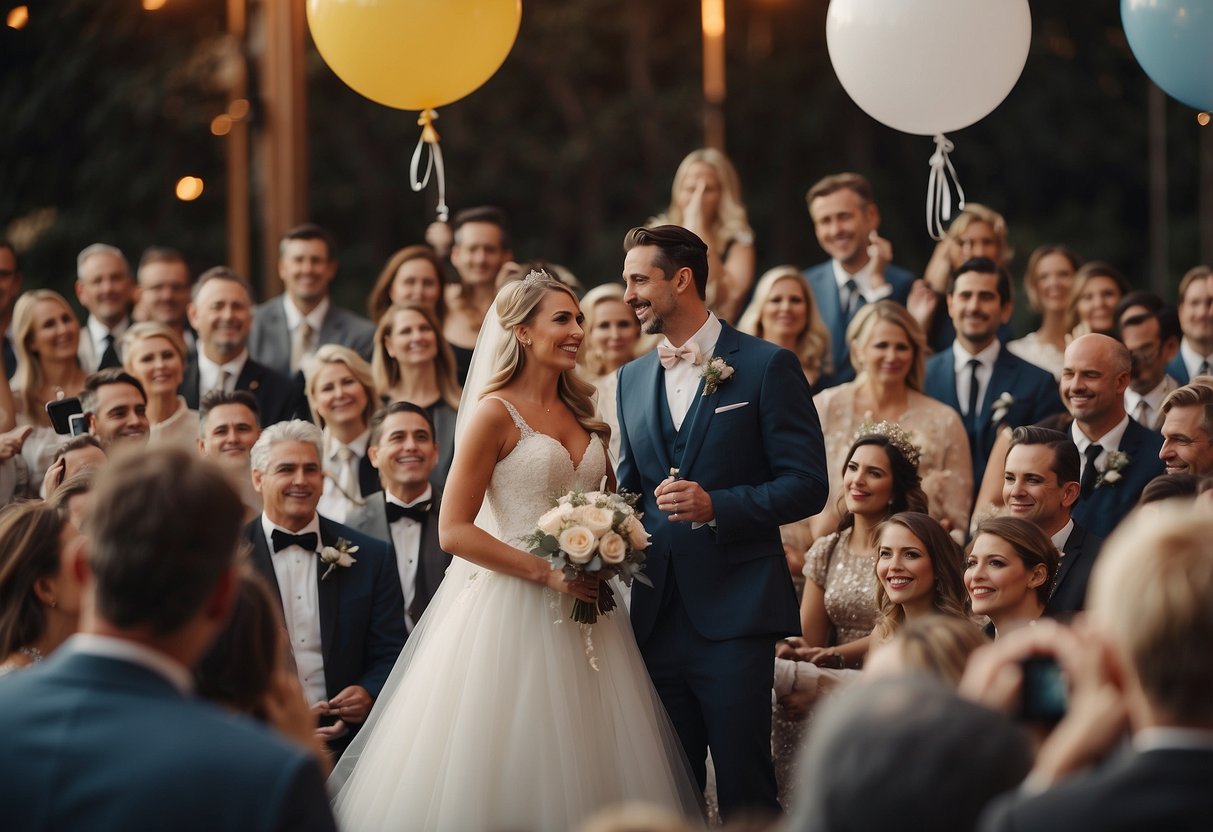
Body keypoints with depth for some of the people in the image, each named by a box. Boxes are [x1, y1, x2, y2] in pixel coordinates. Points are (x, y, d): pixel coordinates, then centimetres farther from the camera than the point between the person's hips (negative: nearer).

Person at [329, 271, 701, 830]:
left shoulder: (581, 412, 12)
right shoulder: (496, 412, -7)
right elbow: (454, 531, -12)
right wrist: (547, 573, -17)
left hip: (582, 610, 6)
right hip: (512, 611, -6)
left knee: (585, 770, 6)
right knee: (501, 777, -4)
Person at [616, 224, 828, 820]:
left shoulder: (767, 367, -3)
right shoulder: (632, 378, 16)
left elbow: (807, 485, -7)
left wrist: (717, 506, -19)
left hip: (734, 614, -6)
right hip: (658, 612, 6)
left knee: (744, 792, -5)